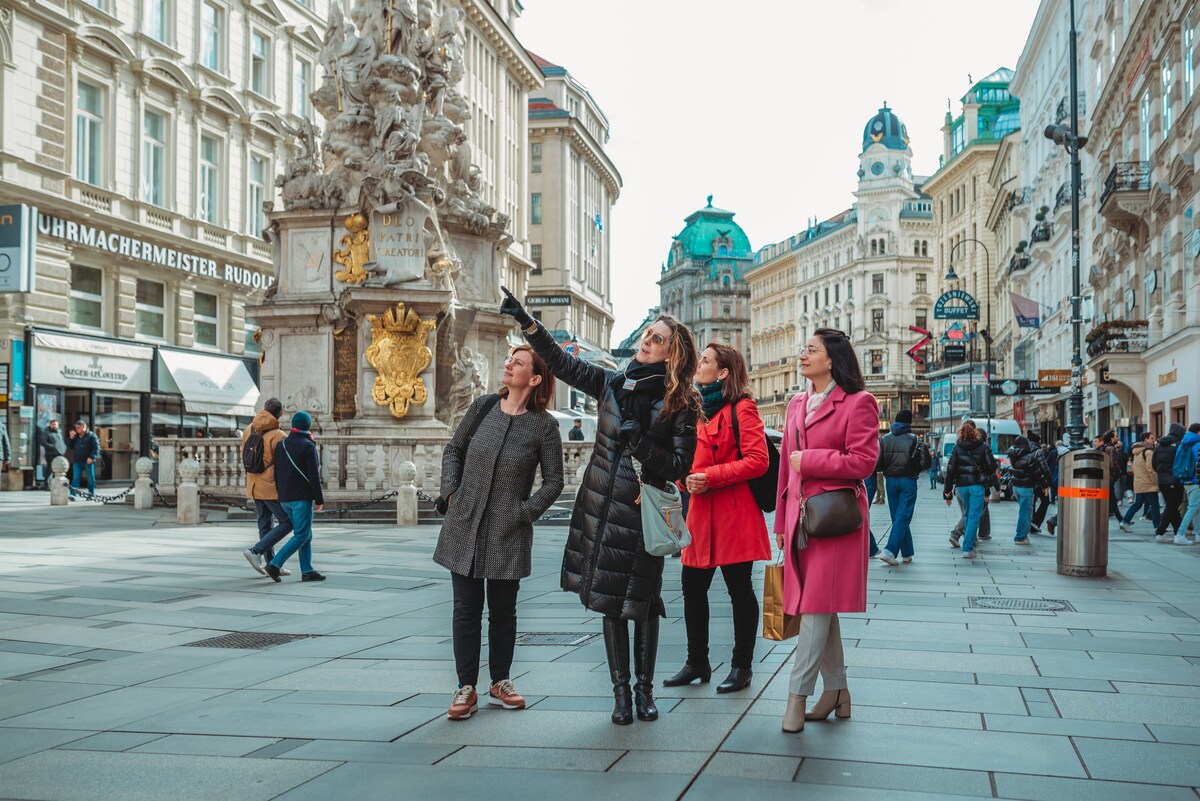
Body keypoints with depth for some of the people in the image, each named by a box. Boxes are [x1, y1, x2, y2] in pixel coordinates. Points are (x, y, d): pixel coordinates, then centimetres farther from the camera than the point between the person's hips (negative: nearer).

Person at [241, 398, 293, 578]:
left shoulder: (248, 430, 4)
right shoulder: (278, 435, -17)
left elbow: (245, 456, 10)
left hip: (254, 486, 8)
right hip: (272, 487, -8)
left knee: (265, 525, 14)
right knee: (287, 523, 3)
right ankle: (256, 551, -7)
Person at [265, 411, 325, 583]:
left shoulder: (280, 444, 10)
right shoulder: (308, 446, -10)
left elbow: (276, 473, 12)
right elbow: (314, 475, -13)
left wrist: (280, 495, 18)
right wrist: (319, 499, -8)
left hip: (285, 498, 7)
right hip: (302, 497, -7)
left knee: (305, 535, 12)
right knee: (301, 535, -4)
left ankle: (307, 571, 9)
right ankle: (275, 564, -13)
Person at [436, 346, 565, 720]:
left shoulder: (544, 425, -5)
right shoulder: (482, 407, 3)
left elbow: (553, 481, -1)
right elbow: (453, 449, 13)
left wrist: (526, 511, -11)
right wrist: (451, 491, 2)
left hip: (509, 534, -2)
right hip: (464, 527, 2)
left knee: (503, 610, 10)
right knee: (467, 609, 5)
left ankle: (500, 682, 26)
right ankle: (466, 688, 13)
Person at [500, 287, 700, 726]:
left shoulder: (681, 404, -5)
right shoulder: (613, 384, 6)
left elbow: (680, 466, -8)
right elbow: (563, 363, 8)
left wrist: (641, 443, -21)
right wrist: (527, 322, 0)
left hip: (646, 513, -3)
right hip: (603, 509, 3)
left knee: (643, 602, 3)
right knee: (610, 600, 7)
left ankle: (644, 688, 19)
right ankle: (621, 690, 17)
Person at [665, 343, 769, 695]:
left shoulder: (742, 408, -8)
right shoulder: (699, 408, 17)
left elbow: (758, 461, -16)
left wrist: (711, 477, -19)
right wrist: (687, 478, 5)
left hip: (733, 513, -8)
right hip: (701, 511, 8)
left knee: (739, 589, 2)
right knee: (692, 586, 11)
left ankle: (741, 666, 14)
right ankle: (697, 663, 23)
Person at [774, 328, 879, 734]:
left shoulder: (858, 402, -5)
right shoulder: (797, 404, 16)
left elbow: (863, 460, -13)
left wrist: (809, 460, -10)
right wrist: (781, 520, 17)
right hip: (800, 515, 7)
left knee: (817, 606, -8)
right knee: (818, 608, 10)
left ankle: (798, 694, -3)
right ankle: (836, 692, 20)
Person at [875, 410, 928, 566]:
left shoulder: (884, 439, 3)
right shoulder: (914, 439, -5)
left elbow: (876, 464, -4)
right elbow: (926, 462, -9)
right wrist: (915, 469, 9)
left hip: (890, 481, 3)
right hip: (908, 481, -3)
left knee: (897, 517, 12)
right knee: (903, 518, -3)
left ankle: (907, 553, 17)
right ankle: (889, 550, -17)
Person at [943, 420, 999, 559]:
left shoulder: (957, 448, 2)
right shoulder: (983, 447, -1)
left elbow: (950, 470, 0)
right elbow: (991, 467, 1)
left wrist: (948, 492, 4)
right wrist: (995, 484, 14)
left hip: (961, 485, 2)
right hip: (978, 485, -2)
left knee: (967, 514, 19)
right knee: (974, 516, -2)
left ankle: (970, 544, 27)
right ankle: (968, 548, -8)